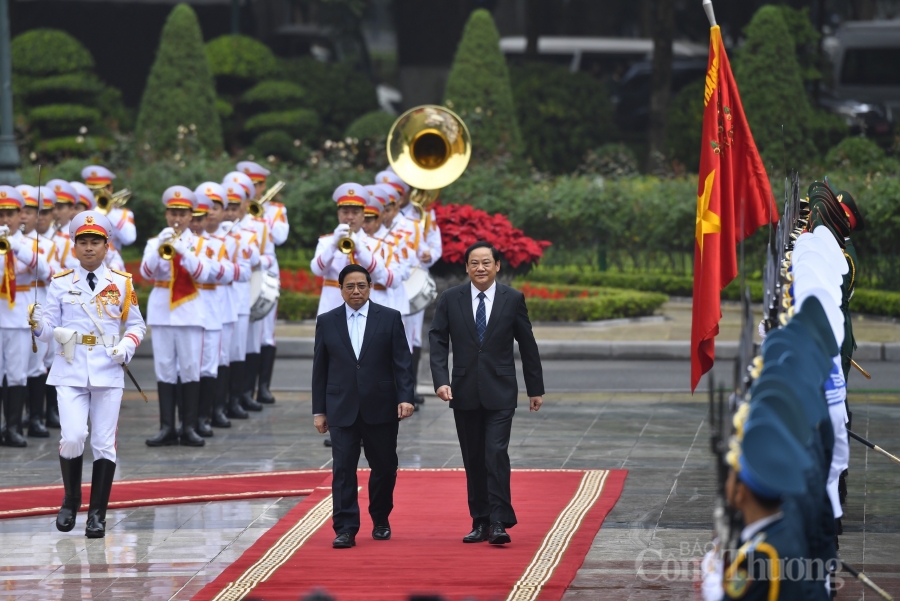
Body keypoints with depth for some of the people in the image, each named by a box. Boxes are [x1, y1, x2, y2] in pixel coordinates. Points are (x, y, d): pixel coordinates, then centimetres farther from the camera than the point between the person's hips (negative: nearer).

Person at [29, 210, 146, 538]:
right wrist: (40, 324, -16)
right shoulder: (60, 283, 6)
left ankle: (98, 513, 9)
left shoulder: (122, 283, 6)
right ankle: (71, 500, 11)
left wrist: (127, 347, -7)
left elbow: (136, 325, 12)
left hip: (108, 372, 1)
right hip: (70, 371, -1)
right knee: (72, 437, -14)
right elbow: (49, 327, 6)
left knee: (104, 444, 0)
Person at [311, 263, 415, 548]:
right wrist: (319, 410, 5)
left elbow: (402, 362, 0)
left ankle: (381, 521, 26)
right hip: (342, 410, 0)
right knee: (343, 470, -6)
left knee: (384, 467, 7)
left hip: (381, 409, 0)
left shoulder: (390, 318, 3)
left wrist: (405, 397, -12)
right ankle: (346, 529, -6)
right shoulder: (327, 322, 7)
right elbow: (320, 369, 8)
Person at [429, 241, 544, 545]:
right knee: (473, 460, 7)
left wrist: (535, 389, 8)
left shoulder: (513, 299, 0)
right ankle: (480, 522, 14)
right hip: (465, 392, 2)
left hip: (500, 392, -2)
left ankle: (499, 523, -12)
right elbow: (438, 341, 0)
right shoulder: (450, 300, 3)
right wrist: (441, 380, -14)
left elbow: (527, 345, 6)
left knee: (496, 453, -13)